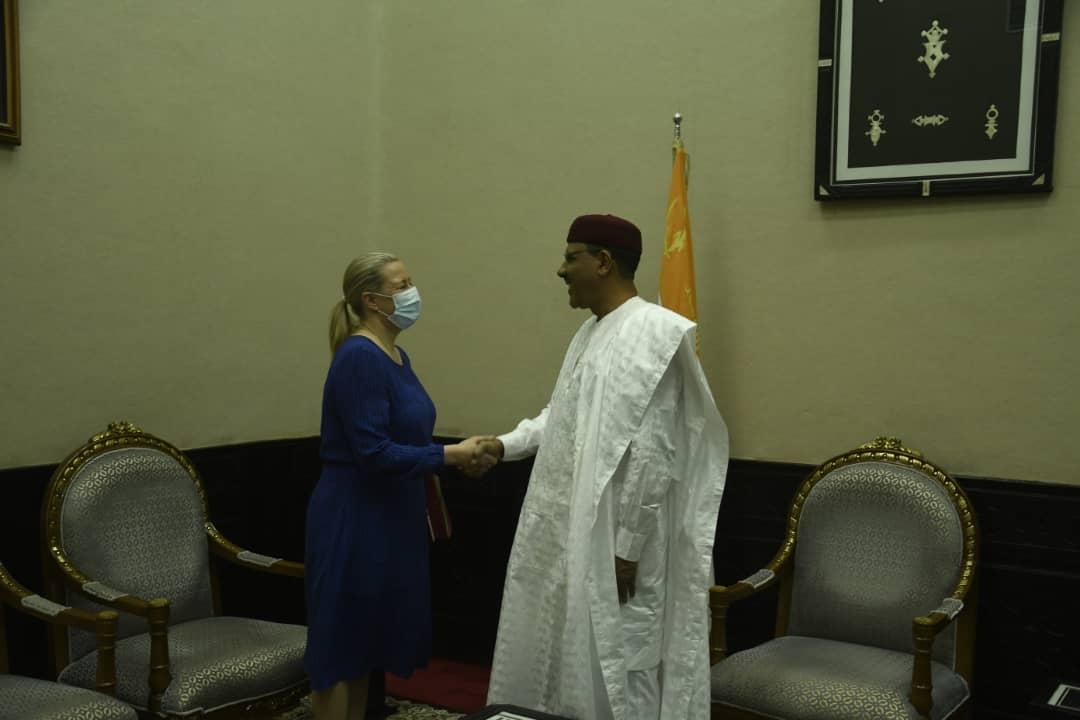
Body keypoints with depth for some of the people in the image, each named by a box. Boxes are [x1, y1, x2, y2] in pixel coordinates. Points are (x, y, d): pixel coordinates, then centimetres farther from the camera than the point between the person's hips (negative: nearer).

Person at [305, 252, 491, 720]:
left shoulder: (396, 356, 9)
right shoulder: (359, 357, -19)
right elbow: (373, 453, -24)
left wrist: (458, 453, 4)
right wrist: (449, 455, -20)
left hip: (389, 517, 9)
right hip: (352, 521, -9)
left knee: (366, 644, 19)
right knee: (339, 647, 4)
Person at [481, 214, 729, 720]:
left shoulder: (653, 334, -19)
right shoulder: (591, 332, 11)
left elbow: (652, 452, -22)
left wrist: (628, 545, -21)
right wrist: (505, 445, 10)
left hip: (615, 540, -9)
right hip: (572, 532, 10)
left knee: (613, 669, 3)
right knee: (565, 657, 19)